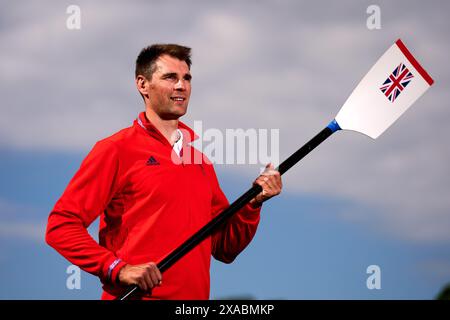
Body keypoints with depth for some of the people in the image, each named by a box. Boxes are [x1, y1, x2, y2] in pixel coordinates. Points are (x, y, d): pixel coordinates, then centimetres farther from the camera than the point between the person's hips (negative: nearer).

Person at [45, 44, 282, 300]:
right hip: (135, 296, -6)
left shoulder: (200, 158, 14)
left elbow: (225, 250, 15)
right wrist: (118, 269, -19)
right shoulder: (116, 150, -4)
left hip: (195, 295, 6)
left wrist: (253, 203, 0)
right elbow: (61, 226, -10)